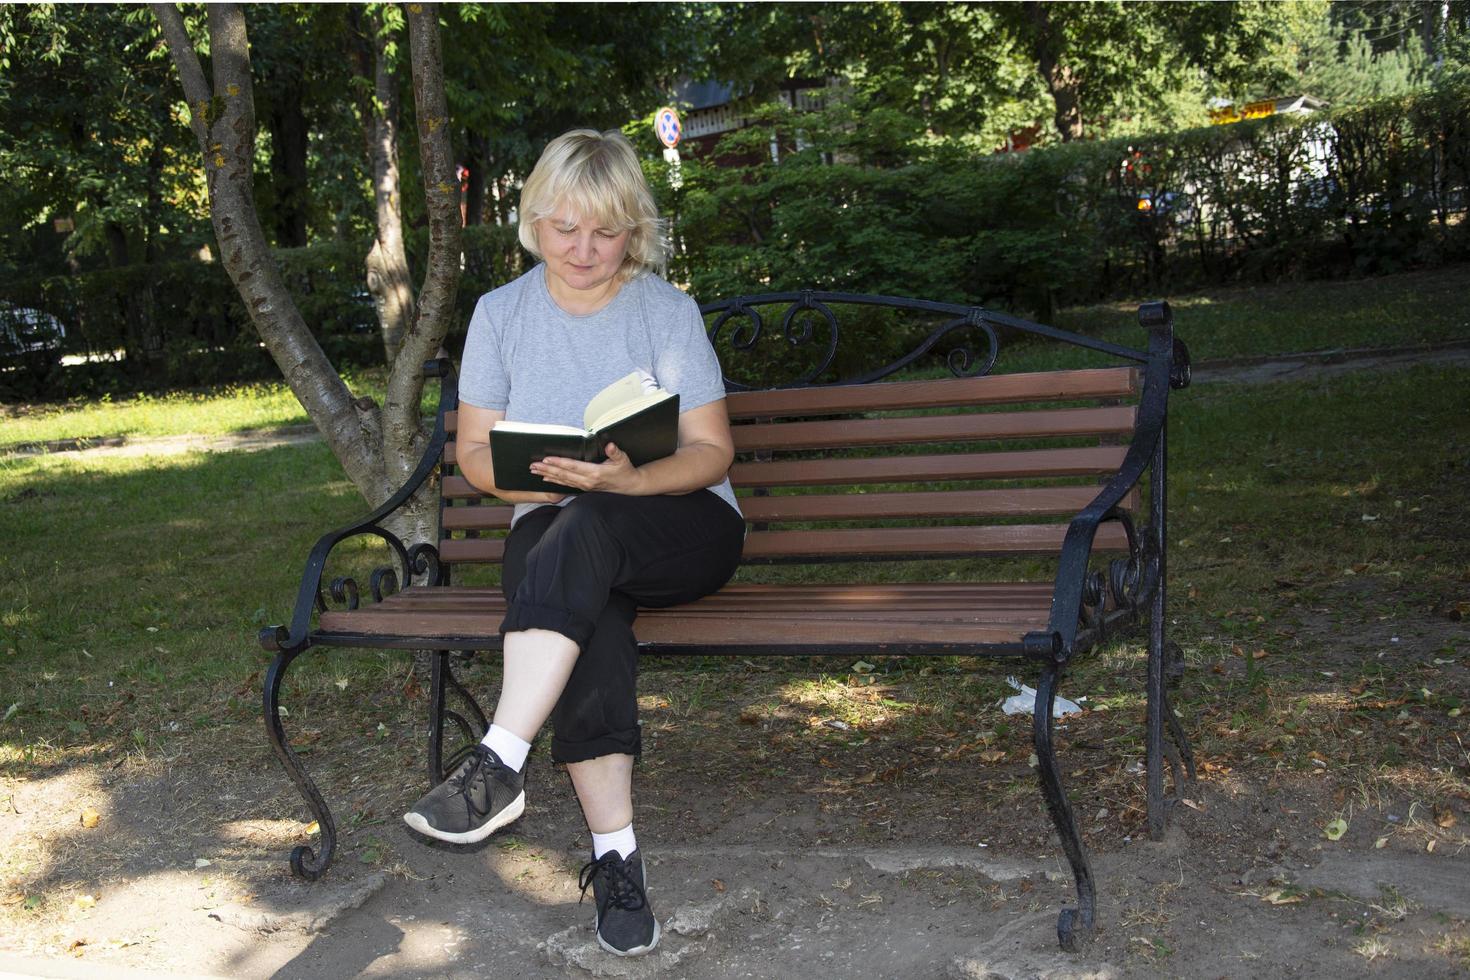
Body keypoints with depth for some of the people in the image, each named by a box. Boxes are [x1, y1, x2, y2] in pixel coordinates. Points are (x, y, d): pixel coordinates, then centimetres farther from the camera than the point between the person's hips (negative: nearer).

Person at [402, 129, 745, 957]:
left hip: (681, 527, -1)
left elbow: (712, 452, -5)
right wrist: (536, 476, -16)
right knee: (593, 618, -34)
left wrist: (629, 479, -26)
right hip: (555, 534, 2)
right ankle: (616, 851, -29)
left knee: (586, 529, -37)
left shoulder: (669, 311, -1)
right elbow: (475, 451, 7)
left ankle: (501, 767, -37)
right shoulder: (502, 313, 7)